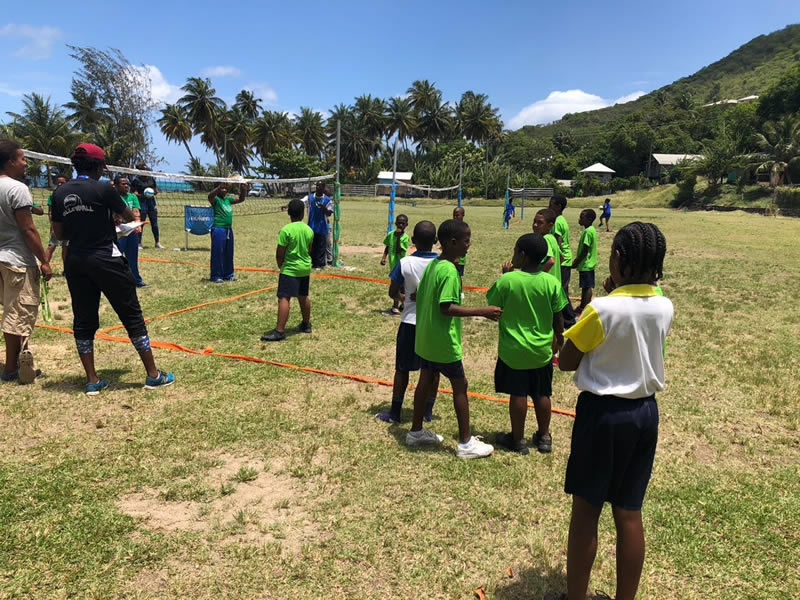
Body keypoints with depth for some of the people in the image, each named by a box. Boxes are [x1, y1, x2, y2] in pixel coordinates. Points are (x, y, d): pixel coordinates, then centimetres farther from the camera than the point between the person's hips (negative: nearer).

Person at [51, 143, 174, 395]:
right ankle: (153, 375, 8)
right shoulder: (103, 189, -10)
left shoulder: (60, 194, 5)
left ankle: (92, 381, 16)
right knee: (132, 316, 2)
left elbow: (59, 234, 9)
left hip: (75, 262, 6)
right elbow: (129, 217, 4)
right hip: (106, 260, -5)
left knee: (83, 321, 11)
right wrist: (116, 214, 26)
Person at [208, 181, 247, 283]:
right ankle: (216, 276, 2)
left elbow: (241, 199, 19)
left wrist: (243, 189, -1)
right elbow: (210, 196, -28)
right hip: (218, 229, -7)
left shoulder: (228, 199, 14)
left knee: (229, 254, 14)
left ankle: (228, 275, 24)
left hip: (229, 229, 8)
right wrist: (221, 186, -42)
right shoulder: (215, 199, -6)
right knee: (218, 253, -4)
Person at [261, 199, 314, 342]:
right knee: (303, 297, 20)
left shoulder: (286, 230, -14)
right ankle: (306, 324, 34)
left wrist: (281, 266, 6)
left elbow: (279, 254, -12)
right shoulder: (309, 230, 3)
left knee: (283, 298, -9)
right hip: (305, 268, 7)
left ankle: (279, 331, -14)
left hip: (290, 269, -7)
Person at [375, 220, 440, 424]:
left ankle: (395, 412, 18)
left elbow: (392, 292, -1)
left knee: (402, 369, 10)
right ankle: (427, 412, 22)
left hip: (410, 323, -1)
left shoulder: (405, 263, -10)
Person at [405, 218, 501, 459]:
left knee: (425, 381, 17)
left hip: (425, 338, 9)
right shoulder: (450, 271, -22)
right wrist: (481, 311, -28)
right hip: (443, 341, -9)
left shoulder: (432, 265, 5)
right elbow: (447, 307, -28)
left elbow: (418, 296, 11)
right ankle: (466, 443, 11)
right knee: (460, 385, 3)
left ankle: (416, 432, 29)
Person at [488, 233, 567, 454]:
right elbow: (558, 317, -1)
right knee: (542, 394, 15)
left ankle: (518, 440, 19)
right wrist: (558, 337, 16)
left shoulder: (507, 280, -17)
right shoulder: (551, 283, -9)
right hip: (542, 350, 3)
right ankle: (544, 437, 28)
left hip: (514, 350, -3)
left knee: (518, 394, 8)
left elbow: (491, 303, -4)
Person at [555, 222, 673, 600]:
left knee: (585, 511, 9)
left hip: (603, 413, -6)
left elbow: (566, 362, -10)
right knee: (629, 513, 15)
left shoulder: (603, 309, -20)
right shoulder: (664, 308, -1)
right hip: (645, 412, 6)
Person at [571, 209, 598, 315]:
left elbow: (585, 250, -21)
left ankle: (583, 309, 3)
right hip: (588, 264, 9)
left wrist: (576, 262, -14)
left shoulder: (588, 231, -19)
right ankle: (583, 305, 25)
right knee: (586, 286, 15)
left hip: (585, 265, -9)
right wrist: (577, 260, 20)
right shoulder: (591, 230, 10)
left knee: (586, 287, -3)